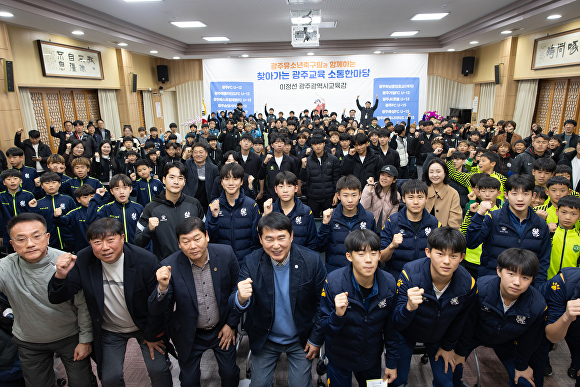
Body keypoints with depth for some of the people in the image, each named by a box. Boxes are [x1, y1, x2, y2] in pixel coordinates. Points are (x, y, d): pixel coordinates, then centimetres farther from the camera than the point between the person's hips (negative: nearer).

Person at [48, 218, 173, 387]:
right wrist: (60, 276, -40)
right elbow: (57, 298, -18)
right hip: (110, 331, 2)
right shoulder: (83, 261, -18)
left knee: (158, 370, 2)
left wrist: (153, 335, -7)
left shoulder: (146, 260, -26)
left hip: (144, 326, -2)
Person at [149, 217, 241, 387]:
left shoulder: (226, 254, -19)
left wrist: (231, 324, -2)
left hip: (222, 329, 1)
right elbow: (155, 311, -20)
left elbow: (237, 290, -5)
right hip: (189, 335, 0)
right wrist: (163, 287, -40)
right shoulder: (170, 266, -23)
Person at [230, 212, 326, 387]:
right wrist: (241, 299, -43)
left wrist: (316, 339, -4)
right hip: (264, 340, 1)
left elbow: (322, 303, -9)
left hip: (301, 340, -1)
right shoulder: (251, 262, -17)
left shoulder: (312, 260, -20)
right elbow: (234, 304, -20)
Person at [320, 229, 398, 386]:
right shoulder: (333, 282, -25)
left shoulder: (389, 283, -17)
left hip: (372, 358, 3)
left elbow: (391, 327, -3)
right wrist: (338, 315, -38)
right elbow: (325, 328, -18)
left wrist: (392, 362, 3)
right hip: (339, 359, -2)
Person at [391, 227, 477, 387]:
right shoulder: (410, 274, -35)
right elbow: (397, 324, -32)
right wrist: (409, 307, -53)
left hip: (438, 337, 3)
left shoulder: (468, 284, -25)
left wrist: (448, 346, 9)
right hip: (407, 334, -2)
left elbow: (459, 319, -2)